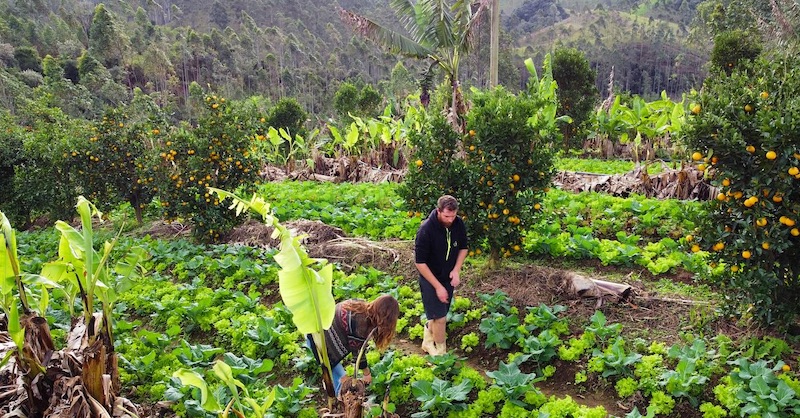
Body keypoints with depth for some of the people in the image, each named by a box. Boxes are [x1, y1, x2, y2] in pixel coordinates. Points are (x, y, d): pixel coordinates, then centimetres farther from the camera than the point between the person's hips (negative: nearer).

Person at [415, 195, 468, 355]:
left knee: (437, 314, 16)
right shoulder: (426, 229, -27)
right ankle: (441, 353, 10)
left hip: (448, 277, 5)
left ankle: (428, 343, 40)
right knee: (440, 318, -8)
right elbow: (420, 262, -22)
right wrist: (438, 286, -22)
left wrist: (456, 270, -9)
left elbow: (463, 248, 6)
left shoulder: (459, 224, -12)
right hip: (430, 277, -5)